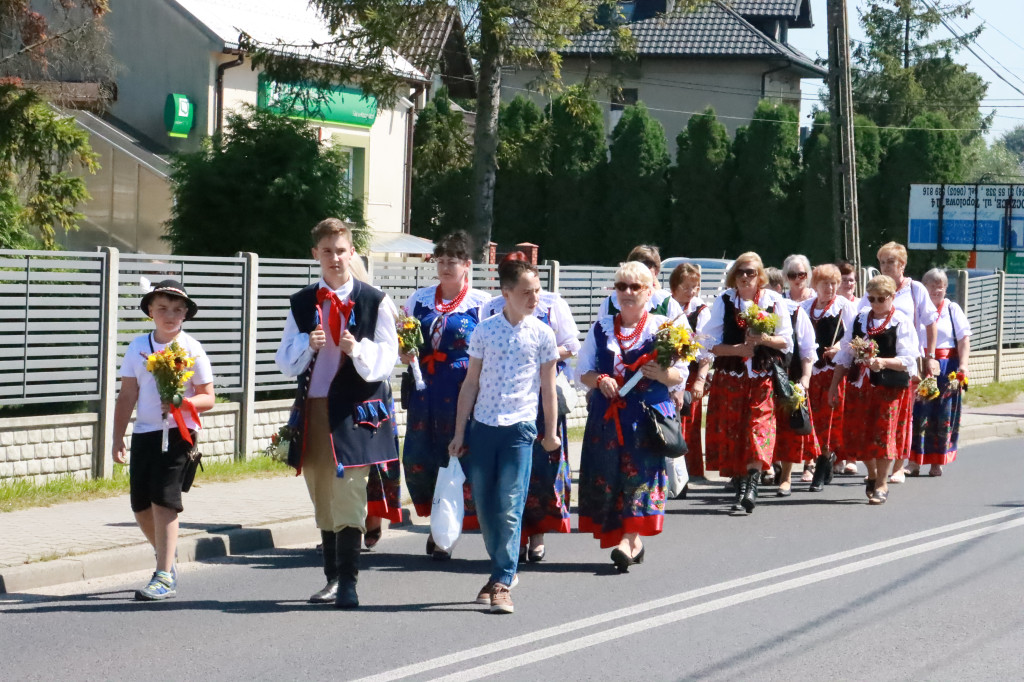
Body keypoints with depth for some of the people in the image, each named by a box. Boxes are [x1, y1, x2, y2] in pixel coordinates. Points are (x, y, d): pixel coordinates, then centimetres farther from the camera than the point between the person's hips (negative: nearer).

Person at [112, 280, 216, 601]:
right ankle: (167, 558, 33)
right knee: (140, 505, 7)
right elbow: (127, 397, 11)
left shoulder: (191, 349, -3)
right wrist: (118, 439, 8)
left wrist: (184, 402, -23)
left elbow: (208, 398, -2)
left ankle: (165, 577, -7)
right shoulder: (138, 347, 7)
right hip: (144, 432, 5)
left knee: (163, 500, -12)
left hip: (177, 433, -5)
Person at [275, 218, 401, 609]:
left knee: (349, 496, -12)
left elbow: (387, 360, -1)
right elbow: (285, 363, 8)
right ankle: (333, 577, 20)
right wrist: (307, 345, -12)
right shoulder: (302, 303, 11)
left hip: (355, 412, -4)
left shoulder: (375, 301, 1)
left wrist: (358, 349, -20)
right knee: (323, 500, 10)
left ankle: (348, 583, -11)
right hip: (313, 410, 4)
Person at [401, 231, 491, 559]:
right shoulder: (420, 299, 13)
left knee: (454, 458, -2)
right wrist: (405, 353, -4)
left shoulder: (481, 303, 2)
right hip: (423, 390, 3)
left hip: (461, 392, -3)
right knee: (416, 458, -1)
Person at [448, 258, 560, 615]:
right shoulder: (484, 330, 4)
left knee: (509, 508, -8)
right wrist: (459, 432, 9)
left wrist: (551, 432, 10)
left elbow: (548, 387, 8)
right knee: (484, 506, 7)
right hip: (483, 425, 2)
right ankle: (503, 569, 24)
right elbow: (471, 382, 9)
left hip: (519, 428, -2)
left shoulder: (542, 334, 1)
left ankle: (502, 583, -3)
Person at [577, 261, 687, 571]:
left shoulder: (663, 327, 5)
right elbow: (583, 371, 15)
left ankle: (628, 541, -21)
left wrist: (661, 374, -18)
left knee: (640, 473, -14)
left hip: (649, 414, -3)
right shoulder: (601, 327, 14)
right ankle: (634, 542, 10)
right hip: (607, 414, 3)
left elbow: (681, 374, 4)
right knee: (609, 476, 0)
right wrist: (600, 380, -7)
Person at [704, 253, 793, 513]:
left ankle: (751, 486, -23)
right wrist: (738, 349, -14)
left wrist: (765, 339, -15)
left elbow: (786, 342, 5)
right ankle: (740, 487, 11)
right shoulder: (723, 302, 4)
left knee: (758, 431, -14)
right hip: (730, 377, 1)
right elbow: (710, 343, 1)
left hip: (763, 377, -1)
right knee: (732, 433, 1)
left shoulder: (774, 301, 3)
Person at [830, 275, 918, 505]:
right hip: (860, 383, 5)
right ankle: (872, 475, 30)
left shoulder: (902, 323, -5)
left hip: (890, 386, -5)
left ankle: (881, 484, 9)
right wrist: (835, 384, 11)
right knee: (859, 434, 7)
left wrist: (883, 362, -29)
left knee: (884, 433, -4)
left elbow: (907, 360, -12)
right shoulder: (860, 319, 10)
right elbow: (845, 354, 14)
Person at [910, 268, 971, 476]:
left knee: (943, 416, 3)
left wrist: (963, 365, -9)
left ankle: (938, 462, 11)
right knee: (917, 414, -5)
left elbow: (964, 339, 2)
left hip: (946, 367, 0)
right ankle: (914, 460, 0)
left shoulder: (953, 309, 7)